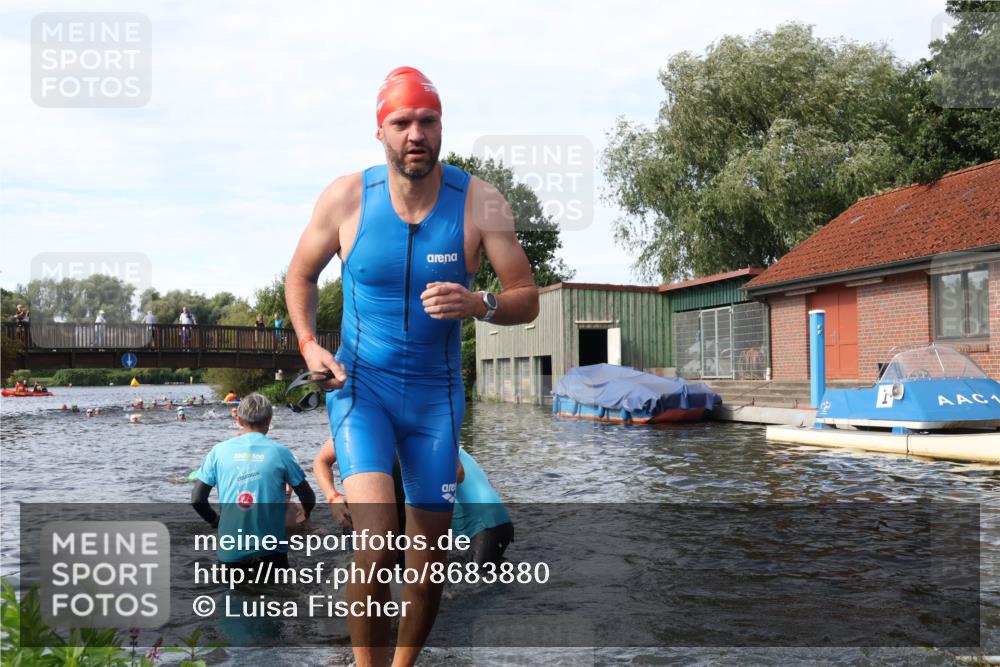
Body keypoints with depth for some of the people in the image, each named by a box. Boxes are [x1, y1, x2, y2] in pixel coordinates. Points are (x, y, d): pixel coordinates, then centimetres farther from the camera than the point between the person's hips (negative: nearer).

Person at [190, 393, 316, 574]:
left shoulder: (219, 450, 0)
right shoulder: (280, 452, -4)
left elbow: (196, 499, 0)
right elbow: (308, 499, 2)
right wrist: (305, 514, 24)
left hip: (231, 551, 2)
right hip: (269, 549, -2)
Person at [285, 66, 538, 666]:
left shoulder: (481, 203, -9)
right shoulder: (346, 198, -7)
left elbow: (527, 299, -6)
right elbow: (300, 276, 9)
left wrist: (479, 305, -27)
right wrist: (309, 344, -7)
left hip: (437, 393, 2)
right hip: (360, 385, -1)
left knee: (430, 557, 10)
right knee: (378, 539, -22)